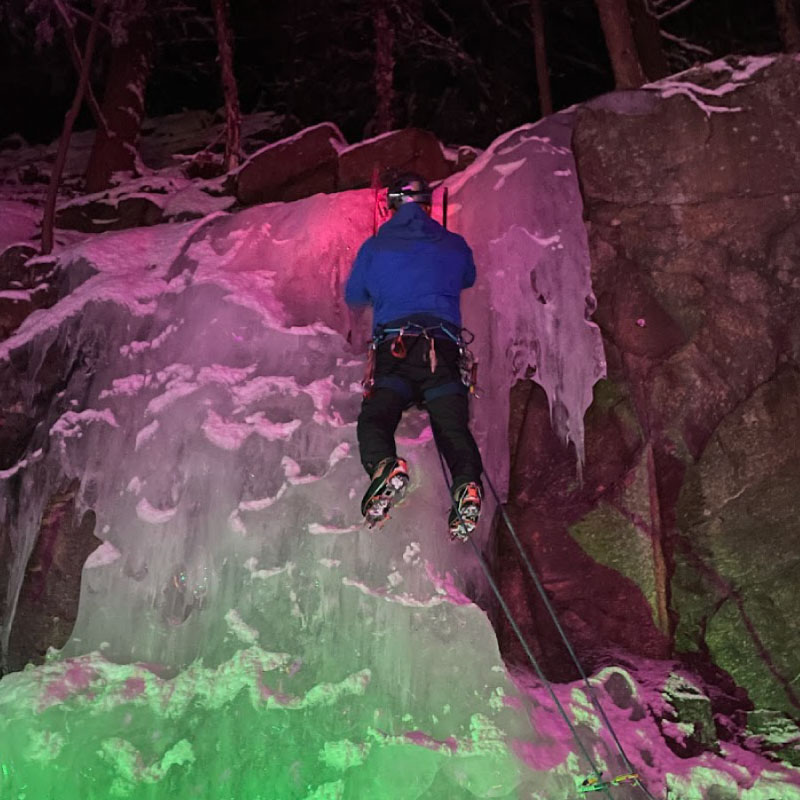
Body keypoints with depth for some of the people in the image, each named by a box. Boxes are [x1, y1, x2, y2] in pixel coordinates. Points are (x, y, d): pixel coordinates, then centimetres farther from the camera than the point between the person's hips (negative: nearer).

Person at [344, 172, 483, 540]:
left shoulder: (374, 247, 14)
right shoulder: (454, 245, 19)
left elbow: (353, 297, 27)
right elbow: (468, 279, 41)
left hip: (393, 351, -1)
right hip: (445, 350, 2)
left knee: (374, 419, -5)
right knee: (453, 426, -2)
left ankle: (385, 466, -38)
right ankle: (467, 483, -31)